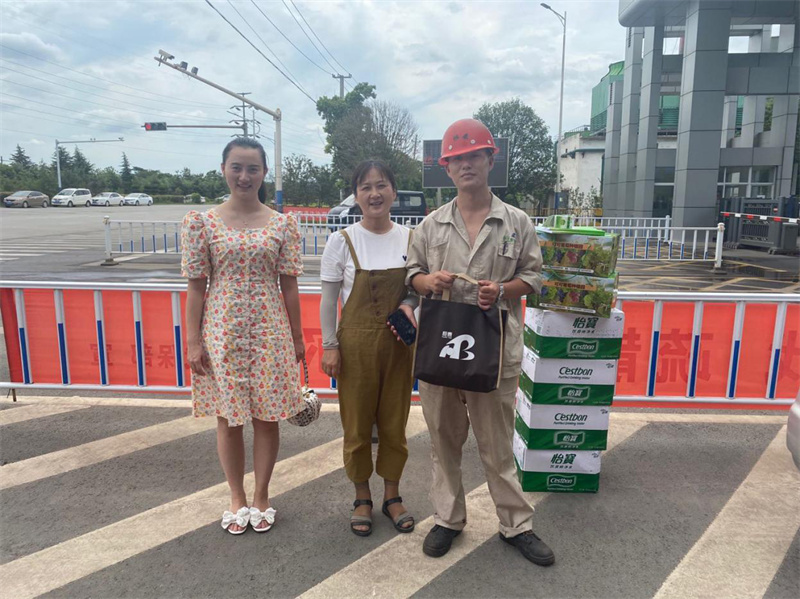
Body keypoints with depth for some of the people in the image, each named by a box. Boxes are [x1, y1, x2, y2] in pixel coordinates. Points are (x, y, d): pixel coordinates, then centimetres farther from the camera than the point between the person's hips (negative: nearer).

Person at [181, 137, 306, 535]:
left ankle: (261, 497, 29)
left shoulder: (282, 225, 1)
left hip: (270, 334, 0)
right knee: (228, 418, 11)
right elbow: (196, 287, -1)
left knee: (266, 418, 9)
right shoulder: (202, 223, -1)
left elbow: (289, 286, 3)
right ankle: (237, 499, 31)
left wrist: (297, 337, 4)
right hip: (222, 333, 0)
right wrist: (193, 342, -3)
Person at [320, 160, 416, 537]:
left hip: (399, 343, 2)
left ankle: (392, 495, 32)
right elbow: (329, 300, -3)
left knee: (394, 421, 12)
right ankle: (362, 498, 30)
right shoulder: (342, 241, -6)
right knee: (357, 423, 9)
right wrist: (330, 346, -6)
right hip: (357, 343, -2)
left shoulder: (410, 240, 0)